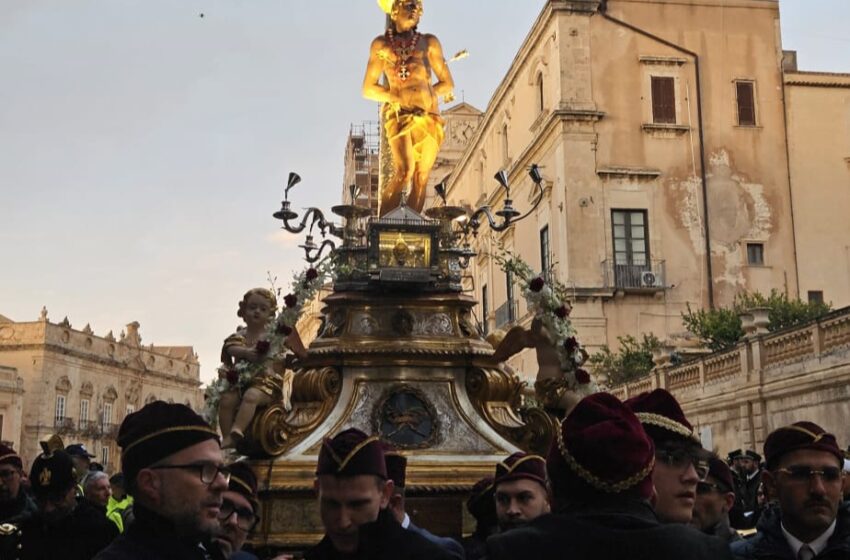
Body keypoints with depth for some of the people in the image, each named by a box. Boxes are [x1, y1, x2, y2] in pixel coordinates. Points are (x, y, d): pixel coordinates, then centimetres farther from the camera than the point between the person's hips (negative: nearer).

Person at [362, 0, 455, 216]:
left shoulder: (429, 42, 15)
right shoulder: (381, 44, 11)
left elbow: (448, 84, 18)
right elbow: (368, 89, 9)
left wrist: (426, 94, -1)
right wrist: (398, 97, -6)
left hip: (429, 114, 3)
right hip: (398, 112, -3)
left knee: (421, 177, -4)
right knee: (405, 170, -22)